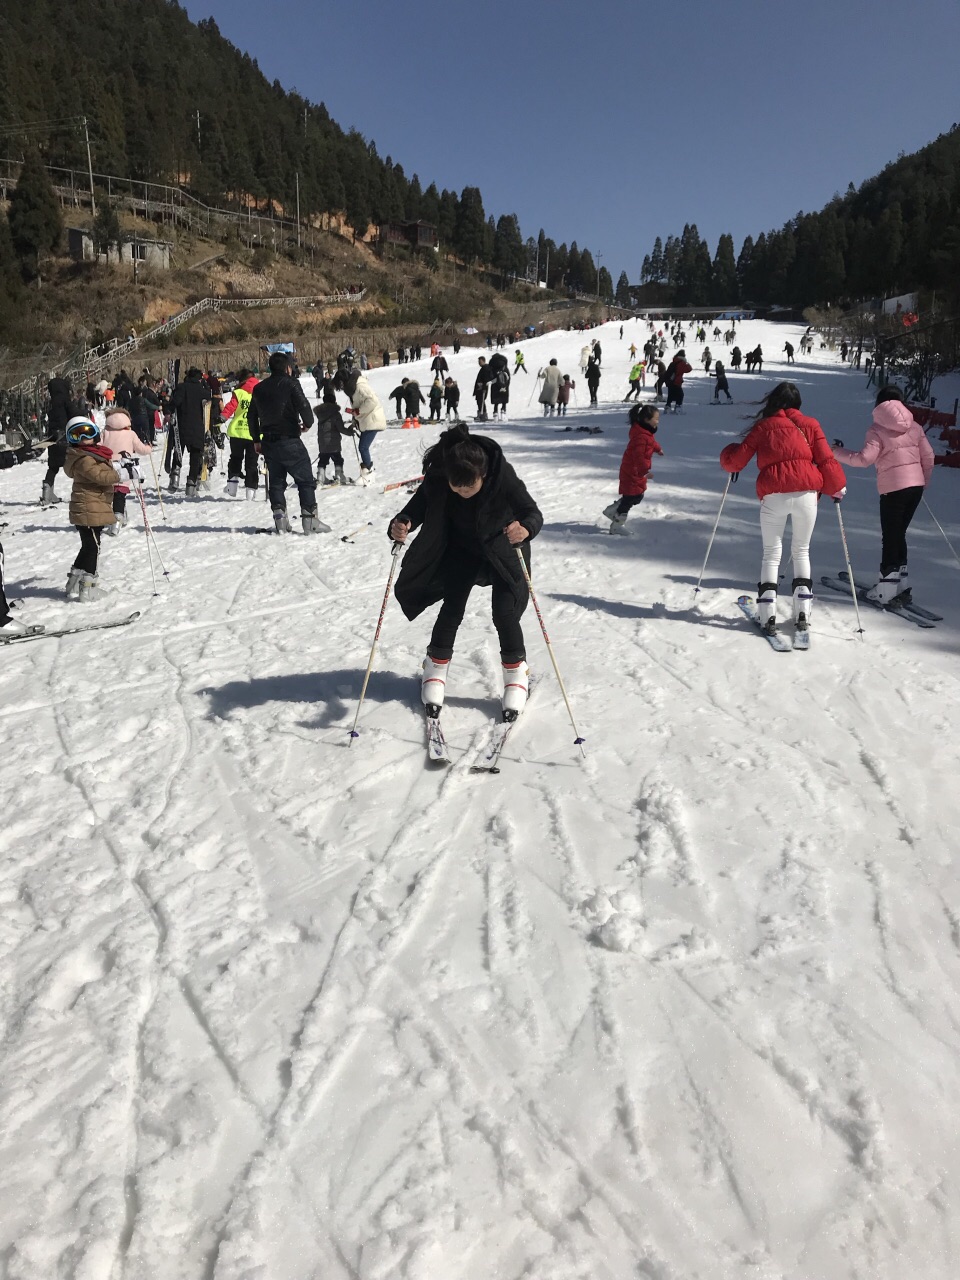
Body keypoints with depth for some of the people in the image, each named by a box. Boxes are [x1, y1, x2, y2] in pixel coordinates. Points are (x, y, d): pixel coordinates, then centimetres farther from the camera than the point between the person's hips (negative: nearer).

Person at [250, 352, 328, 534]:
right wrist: (308, 423, 1)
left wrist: (256, 440, 25)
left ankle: (280, 520, 5)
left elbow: (251, 415, 17)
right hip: (289, 441, -6)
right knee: (305, 480, 0)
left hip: (268, 442, 6)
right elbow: (303, 406, -18)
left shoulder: (259, 388, 13)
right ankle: (310, 519, -5)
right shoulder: (290, 384, -7)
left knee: (276, 481, 12)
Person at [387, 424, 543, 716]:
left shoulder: (503, 476, -34)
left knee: (505, 613, -10)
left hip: (504, 548, -2)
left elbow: (533, 512, -33)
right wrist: (402, 524, -41)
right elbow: (418, 507, -18)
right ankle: (436, 668, 20)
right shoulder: (437, 477, -28)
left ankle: (516, 672, 13)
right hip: (461, 549, 2)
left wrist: (525, 528, -56)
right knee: (451, 609, -3)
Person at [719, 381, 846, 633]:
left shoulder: (762, 427, 9)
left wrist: (729, 455, 33)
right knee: (801, 551, 17)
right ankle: (802, 611, 10)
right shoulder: (809, 425, 11)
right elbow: (826, 460, 5)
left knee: (772, 554, 10)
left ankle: (768, 614, -1)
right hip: (806, 494, 1)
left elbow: (735, 461, 10)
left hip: (773, 496, -1)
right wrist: (837, 488, 20)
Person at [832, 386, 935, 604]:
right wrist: (924, 481, 25)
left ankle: (887, 590, 0)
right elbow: (928, 457, 11)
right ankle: (900, 582, 20)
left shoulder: (877, 429, -6)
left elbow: (865, 458, -15)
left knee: (890, 537, 1)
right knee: (899, 533, 17)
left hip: (893, 487, -5)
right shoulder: (915, 426, 10)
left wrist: (839, 452, -3)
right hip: (916, 485, 5)